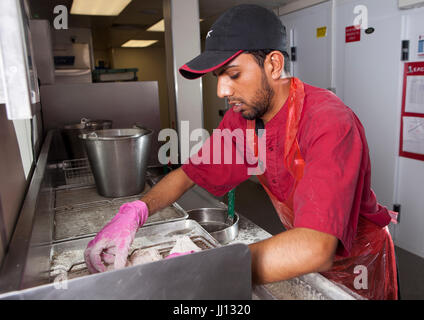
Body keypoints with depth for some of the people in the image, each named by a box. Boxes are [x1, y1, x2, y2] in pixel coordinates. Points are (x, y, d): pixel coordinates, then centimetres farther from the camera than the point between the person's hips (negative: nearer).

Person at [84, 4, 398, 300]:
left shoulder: (328, 122, -35)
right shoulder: (241, 117, -13)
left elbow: (316, 249, -47)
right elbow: (190, 172, -4)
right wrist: (135, 211, -22)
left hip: (355, 258, -4)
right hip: (300, 251, 5)